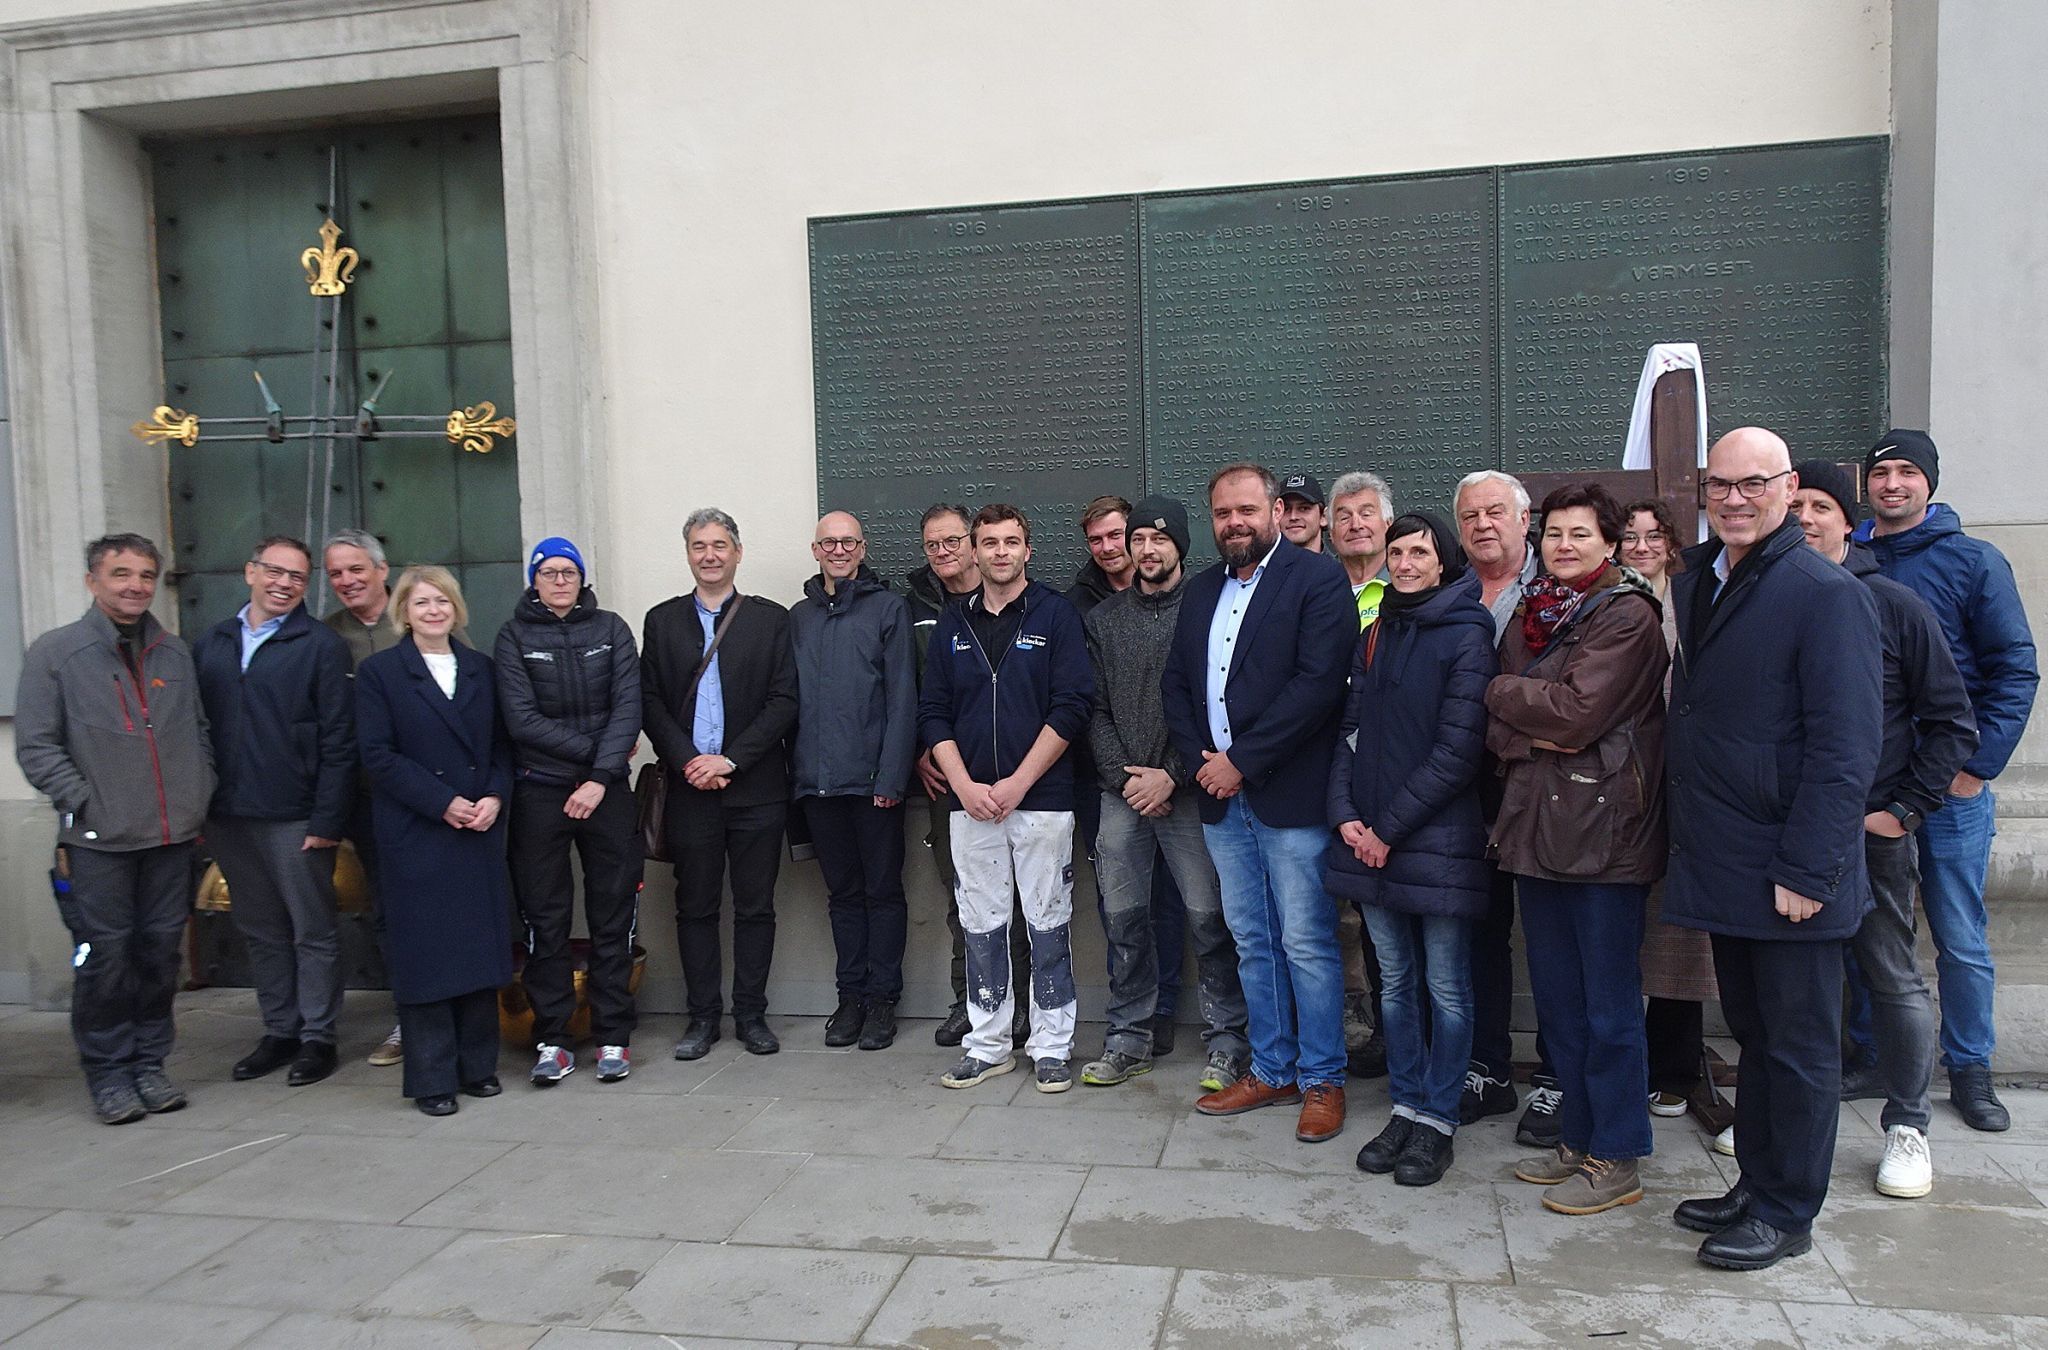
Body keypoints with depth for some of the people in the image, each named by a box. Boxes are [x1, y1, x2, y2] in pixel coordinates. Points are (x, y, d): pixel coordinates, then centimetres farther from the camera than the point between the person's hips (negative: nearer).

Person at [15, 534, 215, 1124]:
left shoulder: (175, 653, 12)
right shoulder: (54, 653, 0)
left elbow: (199, 732, 18)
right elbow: (36, 747, -2)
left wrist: (200, 799, 7)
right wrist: (85, 805, -9)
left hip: (172, 836, 4)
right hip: (99, 840, -3)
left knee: (160, 952, 8)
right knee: (104, 958, 0)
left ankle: (149, 1063, 21)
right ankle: (109, 1075, 14)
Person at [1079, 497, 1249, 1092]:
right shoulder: (1103, 619, 11)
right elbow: (1095, 709, 7)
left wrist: (1171, 775, -13)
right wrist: (1122, 775, -6)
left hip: (1186, 791, -3)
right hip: (1121, 792, 4)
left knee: (1207, 915, -1)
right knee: (1123, 915, 8)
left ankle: (1226, 1041, 12)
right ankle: (1131, 1038, 21)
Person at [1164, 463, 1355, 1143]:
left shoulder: (1319, 579, -7)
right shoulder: (1202, 590, 15)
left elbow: (1318, 683, -17)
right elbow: (1175, 681, 14)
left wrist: (1240, 761, -16)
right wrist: (1200, 761, -2)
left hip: (1290, 796, -6)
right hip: (1222, 799, 7)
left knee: (1307, 945, 1)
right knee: (1252, 943, 15)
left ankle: (1322, 1080, 15)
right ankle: (1272, 1070, 27)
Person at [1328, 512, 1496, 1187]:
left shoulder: (1466, 637, -7)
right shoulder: (1375, 635, 12)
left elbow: (1458, 751, -12)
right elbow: (1351, 731, 12)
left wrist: (1390, 828, -12)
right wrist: (1346, 814, -3)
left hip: (1438, 838, -5)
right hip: (1369, 841, 6)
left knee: (1446, 987, 5)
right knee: (1396, 981, 14)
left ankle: (1437, 1119, 17)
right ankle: (1406, 1106, 26)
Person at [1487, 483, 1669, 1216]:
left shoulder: (1628, 617, -8)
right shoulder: (1529, 615, 14)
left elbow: (1576, 712, -18)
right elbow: (1496, 727, 10)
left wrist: (1502, 691, -4)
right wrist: (1527, 737, -11)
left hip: (1604, 830, -7)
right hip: (1536, 826, 7)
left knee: (1609, 1005, 2)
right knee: (1556, 999, 14)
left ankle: (1616, 1160, 13)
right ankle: (1578, 1136, 28)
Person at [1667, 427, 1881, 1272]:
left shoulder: (1826, 593, -13)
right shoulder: (1694, 580, 10)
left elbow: (1846, 749, -17)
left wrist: (1805, 869, -20)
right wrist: (1686, 835, 9)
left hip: (1788, 875, -7)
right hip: (1721, 865, 7)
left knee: (1799, 1045, 7)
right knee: (1752, 1036, 19)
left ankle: (1787, 1215, 20)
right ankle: (1756, 1185, 33)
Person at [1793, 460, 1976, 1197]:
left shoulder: (1894, 606, -3)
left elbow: (1952, 722, 0)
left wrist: (1903, 810, -7)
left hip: (1869, 831, -2)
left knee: (1894, 979, 6)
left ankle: (1907, 1127, 21)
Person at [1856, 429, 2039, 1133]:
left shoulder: (1974, 561, 0)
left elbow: (2015, 670, -3)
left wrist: (1978, 765, -10)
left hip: (1950, 785, -2)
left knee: (1962, 938, 4)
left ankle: (1970, 1071, 18)